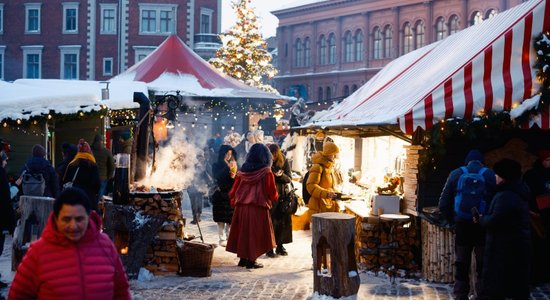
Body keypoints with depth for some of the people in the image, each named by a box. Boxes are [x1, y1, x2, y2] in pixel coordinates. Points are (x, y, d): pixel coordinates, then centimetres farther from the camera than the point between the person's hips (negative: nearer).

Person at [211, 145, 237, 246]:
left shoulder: (233, 165, 11)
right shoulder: (216, 165, 1)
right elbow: (218, 177, -16)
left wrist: (234, 176, -12)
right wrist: (228, 168, -21)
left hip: (231, 194, 3)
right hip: (220, 195, -3)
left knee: (230, 219, 0)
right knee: (221, 219, -2)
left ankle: (229, 237, 10)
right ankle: (222, 239, 5)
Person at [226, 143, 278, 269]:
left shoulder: (243, 170, 3)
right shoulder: (266, 172, -9)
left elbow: (234, 190, 6)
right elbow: (273, 193, -6)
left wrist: (234, 201, 19)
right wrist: (272, 198, 15)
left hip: (241, 207, 4)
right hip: (259, 208, -4)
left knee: (243, 232, 15)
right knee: (255, 234, 4)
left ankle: (243, 258, 20)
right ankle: (251, 261, 4)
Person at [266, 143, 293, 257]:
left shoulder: (284, 162, 1)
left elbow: (289, 179, -1)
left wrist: (281, 175, -20)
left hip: (282, 194, 2)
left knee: (283, 221, 3)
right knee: (270, 221, -6)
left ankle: (280, 246, 15)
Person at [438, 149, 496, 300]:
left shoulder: (456, 174, 2)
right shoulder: (490, 174, -4)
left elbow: (443, 204, -1)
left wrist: (452, 220, 10)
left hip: (462, 226, 2)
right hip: (483, 226, -2)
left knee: (461, 265, 12)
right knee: (483, 266, 8)